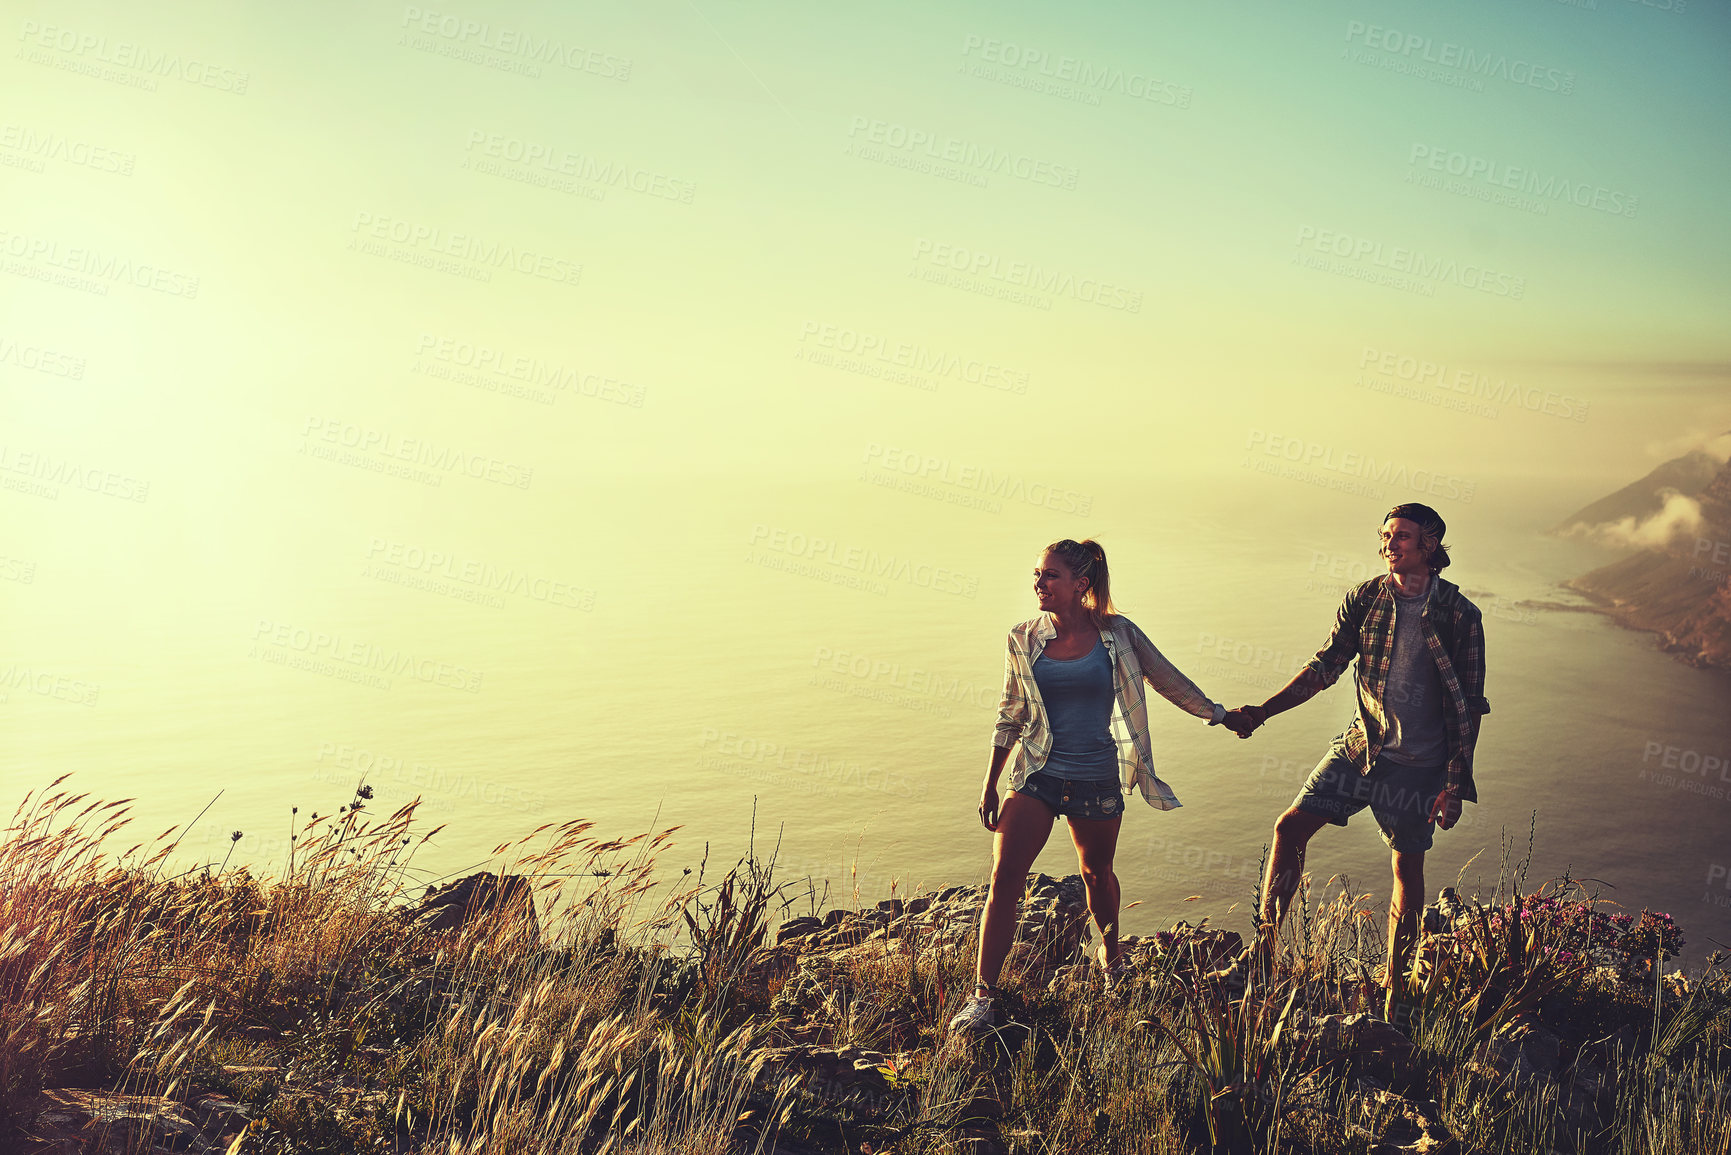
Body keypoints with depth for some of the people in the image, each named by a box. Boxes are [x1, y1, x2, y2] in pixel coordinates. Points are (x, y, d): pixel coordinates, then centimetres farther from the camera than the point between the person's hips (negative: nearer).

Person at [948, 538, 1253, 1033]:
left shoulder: (1118, 634, -7)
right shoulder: (1023, 640, -2)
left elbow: (1170, 681, 7)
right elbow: (1010, 715, 8)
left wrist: (1222, 715, 15)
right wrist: (990, 785, 9)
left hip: (1098, 782, 0)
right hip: (1037, 778, 0)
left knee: (1097, 872, 18)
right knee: (1004, 880, -10)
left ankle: (1112, 955, 49)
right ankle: (982, 996, -3)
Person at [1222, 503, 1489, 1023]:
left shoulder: (1460, 616, -9)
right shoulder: (1363, 599, 0)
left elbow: (1469, 706, -5)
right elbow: (1326, 666, 6)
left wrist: (1455, 784, -8)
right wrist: (1263, 712, -3)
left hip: (1419, 764, -3)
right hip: (1361, 746, 3)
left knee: (1408, 868, 5)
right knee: (1290, 828, -5)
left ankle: (1394, 991, 19)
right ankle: (1262, 952, 4)